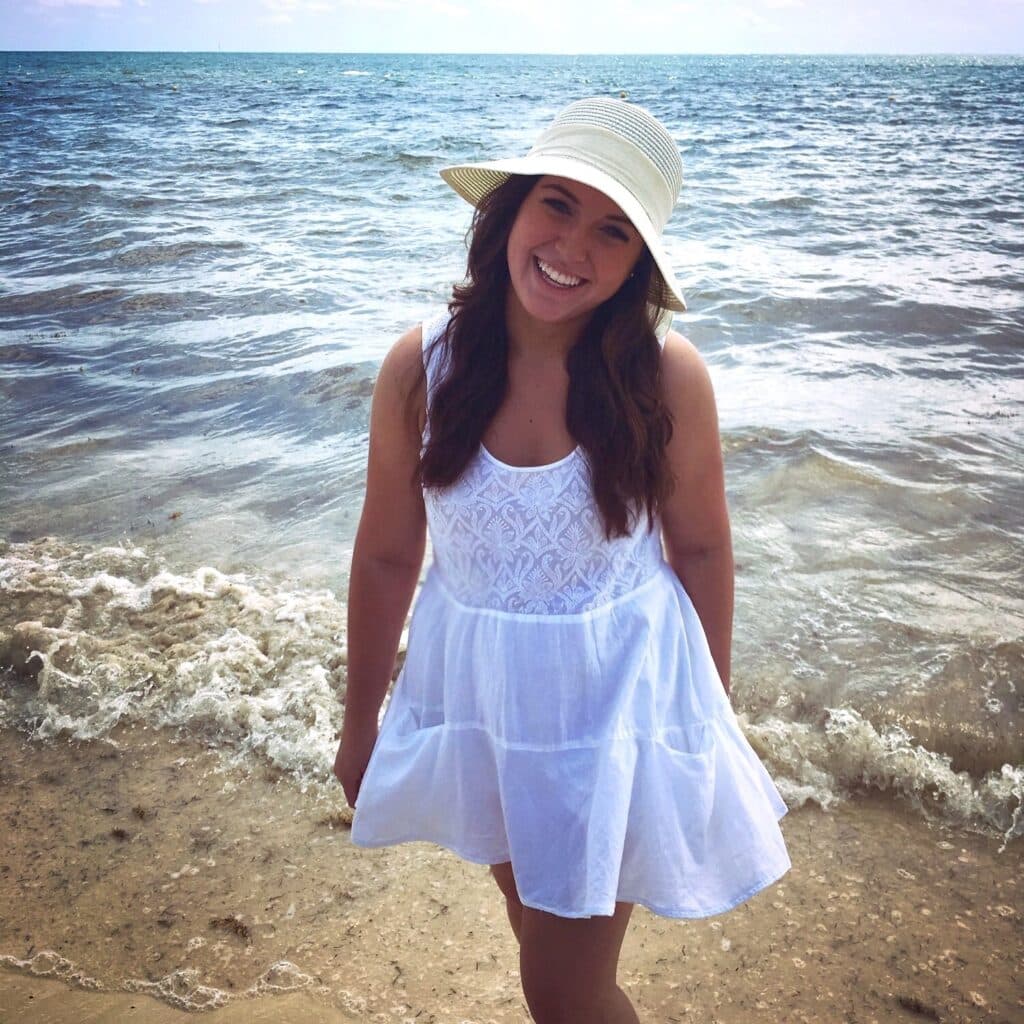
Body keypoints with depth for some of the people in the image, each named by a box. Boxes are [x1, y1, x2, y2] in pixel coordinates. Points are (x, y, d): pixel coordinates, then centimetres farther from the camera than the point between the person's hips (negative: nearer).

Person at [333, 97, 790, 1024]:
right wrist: (360, 724, 5)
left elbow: (700, 548, -4)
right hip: (475, 691, 3)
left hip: (618, 697, -2)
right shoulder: (422, 366, -12)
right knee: (529, 905, 26)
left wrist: (713, 712, 4)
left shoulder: (666, 374, -17)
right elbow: (386, 558, -4)